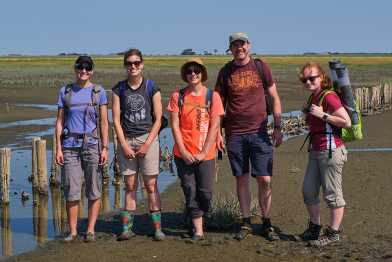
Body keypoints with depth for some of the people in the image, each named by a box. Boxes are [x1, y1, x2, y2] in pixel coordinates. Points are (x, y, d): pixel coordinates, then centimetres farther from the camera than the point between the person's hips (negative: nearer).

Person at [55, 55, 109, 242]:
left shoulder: (98, 92, 4)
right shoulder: (65, 92, 8)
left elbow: (104, 122, 3)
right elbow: (59, 122, 8)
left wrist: (105, 148, -4)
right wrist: (58, 148, 1)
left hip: (92, 144, -1)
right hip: (70, 145, 1)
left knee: (94, 191, 1)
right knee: (71, 191, 0)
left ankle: (90, 230, 11)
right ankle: (72, 231, 10)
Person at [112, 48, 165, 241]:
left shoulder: (151, 87, 1)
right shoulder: (119, 89, 6)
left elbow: (158, 119, 0)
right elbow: (116, 120, 4)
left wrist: (147, 144, -8)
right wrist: (124, 145, -5)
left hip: (148, 138, -2)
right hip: (126, 140, 2)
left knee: (151, 185, -2)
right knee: (130, 186, 5)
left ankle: (157, 228, 2)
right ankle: (126, 228, 7)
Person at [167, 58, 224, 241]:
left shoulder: (212, 96, 0)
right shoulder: (178, 96, 3)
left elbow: (214, 126, -3)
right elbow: (175, 125, 0)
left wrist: (203, 153, -9)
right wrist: (183, 152, -8)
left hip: (205, 154, -1)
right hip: (184, 154, 1)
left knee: (205, 192, -1)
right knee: (190, 191, 1)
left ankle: (198, 220, 26)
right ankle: (198, 230, 9)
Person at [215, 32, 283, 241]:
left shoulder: (261, 67, 4)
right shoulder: (226, 72, 6)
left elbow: (274, 98, 8)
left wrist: (277, 127, 2)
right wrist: (217, 132, 2)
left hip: (259, 132, -1)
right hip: (234, 134, 1)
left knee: (264, 179, -3)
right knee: (242, 178, 7)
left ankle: (267, 223, 12)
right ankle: (246, 223, 17)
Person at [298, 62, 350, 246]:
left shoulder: (329, 96, -13)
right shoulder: (314, 98, 14)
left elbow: (347, 122, -19)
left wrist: (323, 115, -20)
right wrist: (309, 113, 10)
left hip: (331, 150, -9)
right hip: (315, 151, 10)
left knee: (332, 194, 0)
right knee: (308, 190, 12)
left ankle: (333, 233, 10)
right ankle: (314, 228, 26)